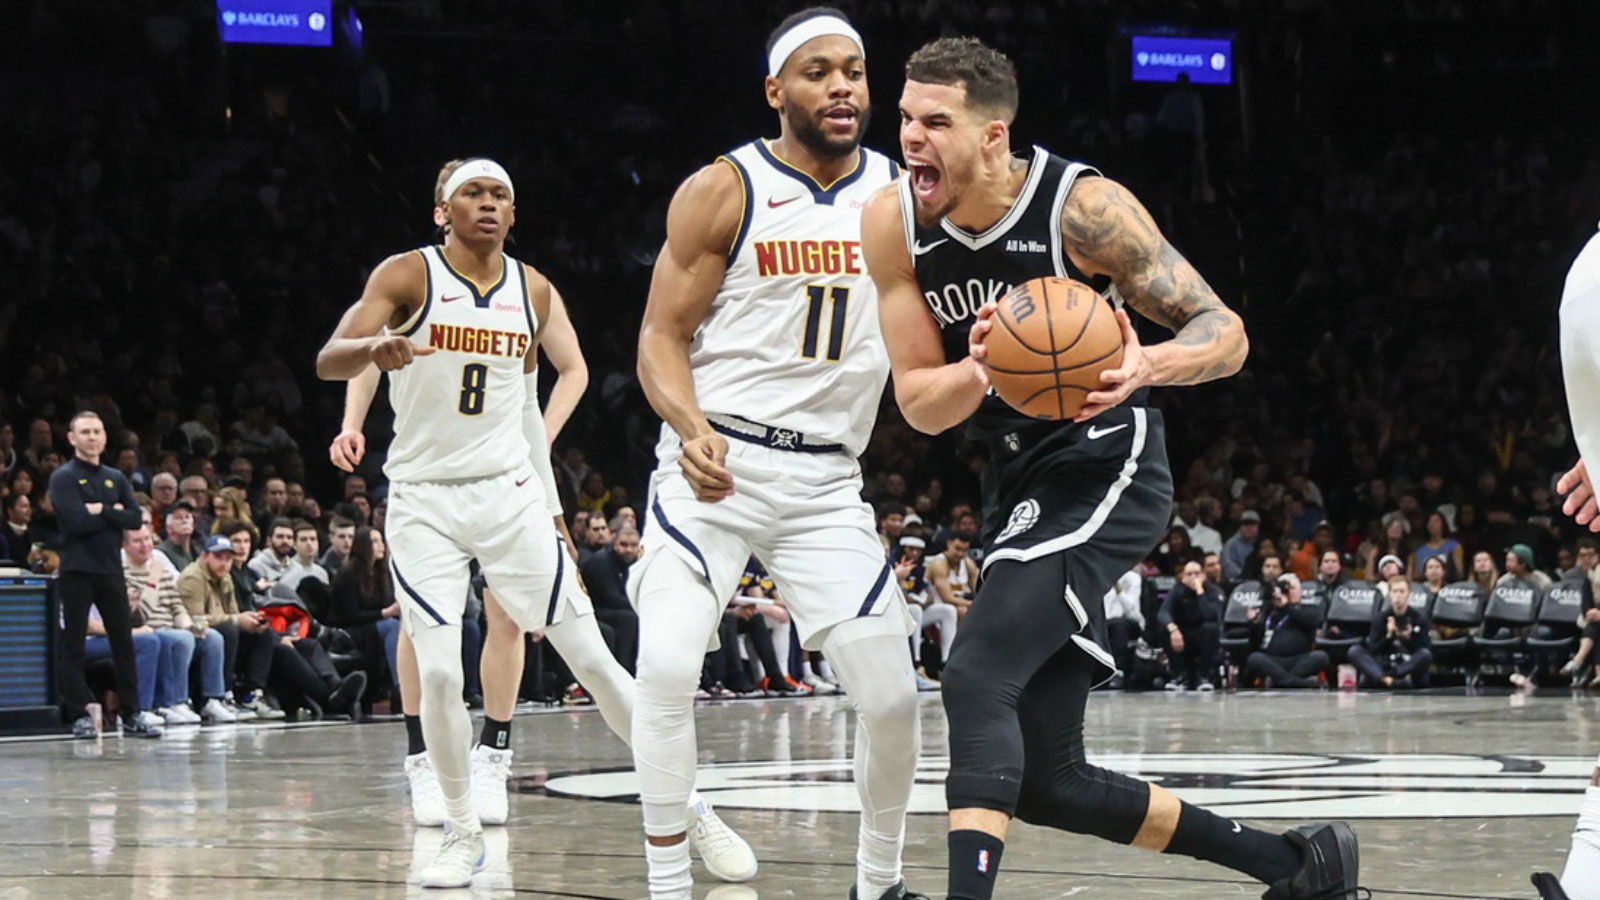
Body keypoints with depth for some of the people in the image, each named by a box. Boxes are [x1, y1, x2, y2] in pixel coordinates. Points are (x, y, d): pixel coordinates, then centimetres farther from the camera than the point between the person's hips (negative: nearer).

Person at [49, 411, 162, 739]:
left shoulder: (115, 479, 15)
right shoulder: (63, 478, -2)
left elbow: (135, 518, 2)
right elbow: (76, 521, -15)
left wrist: (101, 510, -10)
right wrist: (114, 514, -6)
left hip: (111, 570, 5)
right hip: (77, 572, -5)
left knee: (123, 643, 4)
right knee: (72, 646, -3)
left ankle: (131, 714, 9)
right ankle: (80, 714, 2)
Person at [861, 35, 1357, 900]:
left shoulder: (1081, 206, -19)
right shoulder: (892, 222, -5)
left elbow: (1226, 332, -15)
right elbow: (919, 404, -3)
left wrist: (1146, 366, -37)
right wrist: (980, 371, -26)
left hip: (1104, 467, -7)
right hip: (1018, 480, 7)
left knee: (976, 675, -28)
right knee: (1046, 781, 6)